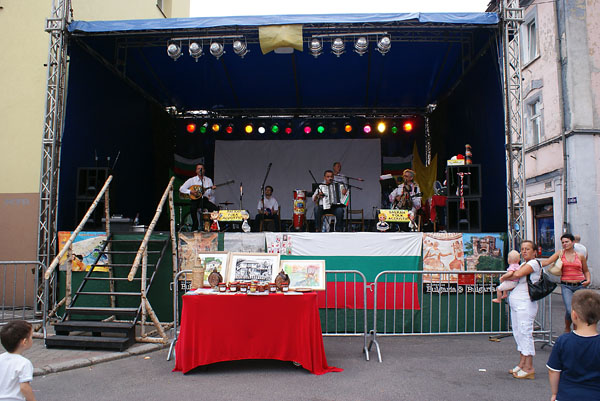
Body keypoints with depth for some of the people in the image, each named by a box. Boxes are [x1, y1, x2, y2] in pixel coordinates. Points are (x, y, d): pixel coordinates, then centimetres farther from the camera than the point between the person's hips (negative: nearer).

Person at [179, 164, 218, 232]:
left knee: (216, 209, -22)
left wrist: (212, 189, -6)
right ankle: (195, 228, -17)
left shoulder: (209, 180, 15)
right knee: (192, 208, -35)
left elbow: (211, 194, 16)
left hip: (205, 200, 2)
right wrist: (190, 192, -14)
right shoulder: (192, 180, 5)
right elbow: (181, 189, -2)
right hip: (195, 200, -2)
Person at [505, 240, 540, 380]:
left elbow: (517, 275, -21)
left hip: (525, 304, -9)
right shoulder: (524, 265, 19)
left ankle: (529, 368, -3)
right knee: (518, 333, 12)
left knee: (525, 333, -8)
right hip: (516, 303, 9)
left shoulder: (534, 263, -9)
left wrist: (505, 278, -3)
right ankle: (521, 364, 20)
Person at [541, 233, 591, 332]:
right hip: (566, 286, -2)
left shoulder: (580, 256, 8)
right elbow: (546, 262, -4)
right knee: (570, 310, -14)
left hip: (580, 286, 2)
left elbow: (586, 271, 19)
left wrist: (588, 280, 1)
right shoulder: (560, 253, 4)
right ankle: (567, 329, 13)